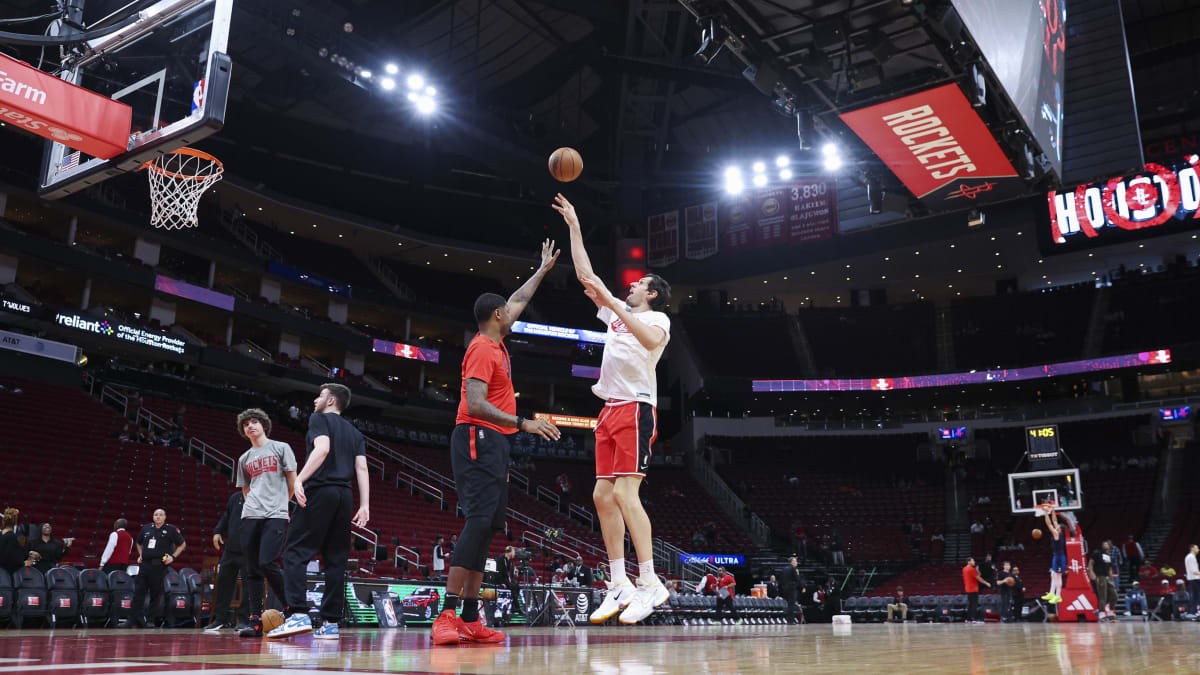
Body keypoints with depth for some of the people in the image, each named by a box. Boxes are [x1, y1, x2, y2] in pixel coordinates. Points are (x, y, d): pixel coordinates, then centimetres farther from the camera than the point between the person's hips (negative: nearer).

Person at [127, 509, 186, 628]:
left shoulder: (171, 529, 2)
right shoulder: (147, 528, 14)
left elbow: (182, 544, 7)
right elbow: (139, 543, 31)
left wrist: (173, 557, -3)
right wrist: (140, 555, 15)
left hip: (159, 566, -4)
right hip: (144, 564, 4)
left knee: (156, 594, 0)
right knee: (138, 592, -2)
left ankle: (152, 620, 9)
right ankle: (136, 619, 0)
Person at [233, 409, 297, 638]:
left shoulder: (280, 448, 6)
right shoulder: (244, 459, 19)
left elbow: (292, 482, 6)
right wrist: (256, 503, 12)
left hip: (275, 516, -5)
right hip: (250, 516, 5)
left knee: (267, 563, -18)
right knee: (252, 571, 1)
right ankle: (256, 621, 4)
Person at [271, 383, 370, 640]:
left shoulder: (319, 419, 4)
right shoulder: (355, 433, 22)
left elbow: (322, 448, -15)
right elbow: (362, 468, 11)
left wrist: (300, 479, -21)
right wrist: (364, 505, 5)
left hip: (320, 490, -6)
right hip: (345, 494, 6)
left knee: (295, 553, -4)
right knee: (335, 560, 6)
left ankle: (298, 614, -17)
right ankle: (330, 623, 4)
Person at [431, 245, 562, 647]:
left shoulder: (495, 344, 17)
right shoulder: (483, 349, -10)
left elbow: (518, 301, 33)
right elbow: (475, 405, -21)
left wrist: (543, 270, 41)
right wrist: (522, 423, -26)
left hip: (494, 447, 10)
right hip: (479, 441, -10)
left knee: (486, 529, 5)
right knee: (479, 523, -18)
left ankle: (471, 620, 5)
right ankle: (446, 617, -20)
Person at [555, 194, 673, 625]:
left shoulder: (657, 318, 1)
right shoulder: (619, 313, 22)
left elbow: (651, 340, -24)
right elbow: (585, 274, 24)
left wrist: (611, 301, -24)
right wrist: (574, 226, 25)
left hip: (636, 408, -8)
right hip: (611, 411, 8)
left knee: (624, 492, -18)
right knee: (603, 495, 3)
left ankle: (650, 582, -15)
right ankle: (620, 585, 6)